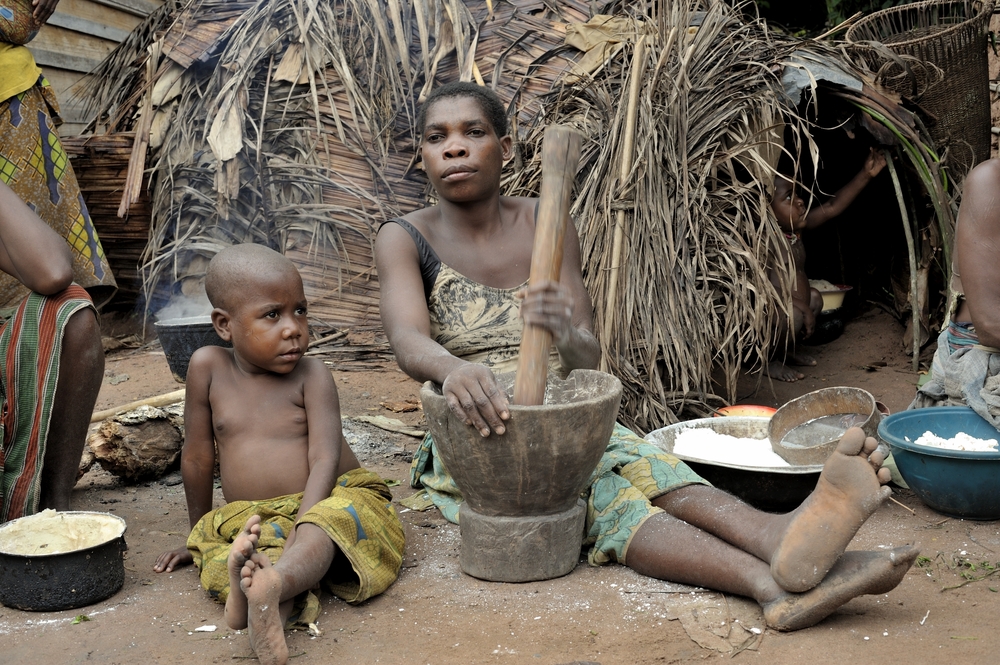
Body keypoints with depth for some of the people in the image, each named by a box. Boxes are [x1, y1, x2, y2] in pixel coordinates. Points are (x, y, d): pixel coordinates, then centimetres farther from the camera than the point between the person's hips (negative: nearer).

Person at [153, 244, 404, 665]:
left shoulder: (311, 375, -5)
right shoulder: (209, 366, 1)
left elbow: (325, 460, -14)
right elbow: (198, 457, 10)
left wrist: (300, 530, -29)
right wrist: (197, 531, 19)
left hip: (327, 502, -3)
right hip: (254, 525, 3)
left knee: (328, 523, -36)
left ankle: (268, 585, -64)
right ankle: (274, 613, -59)